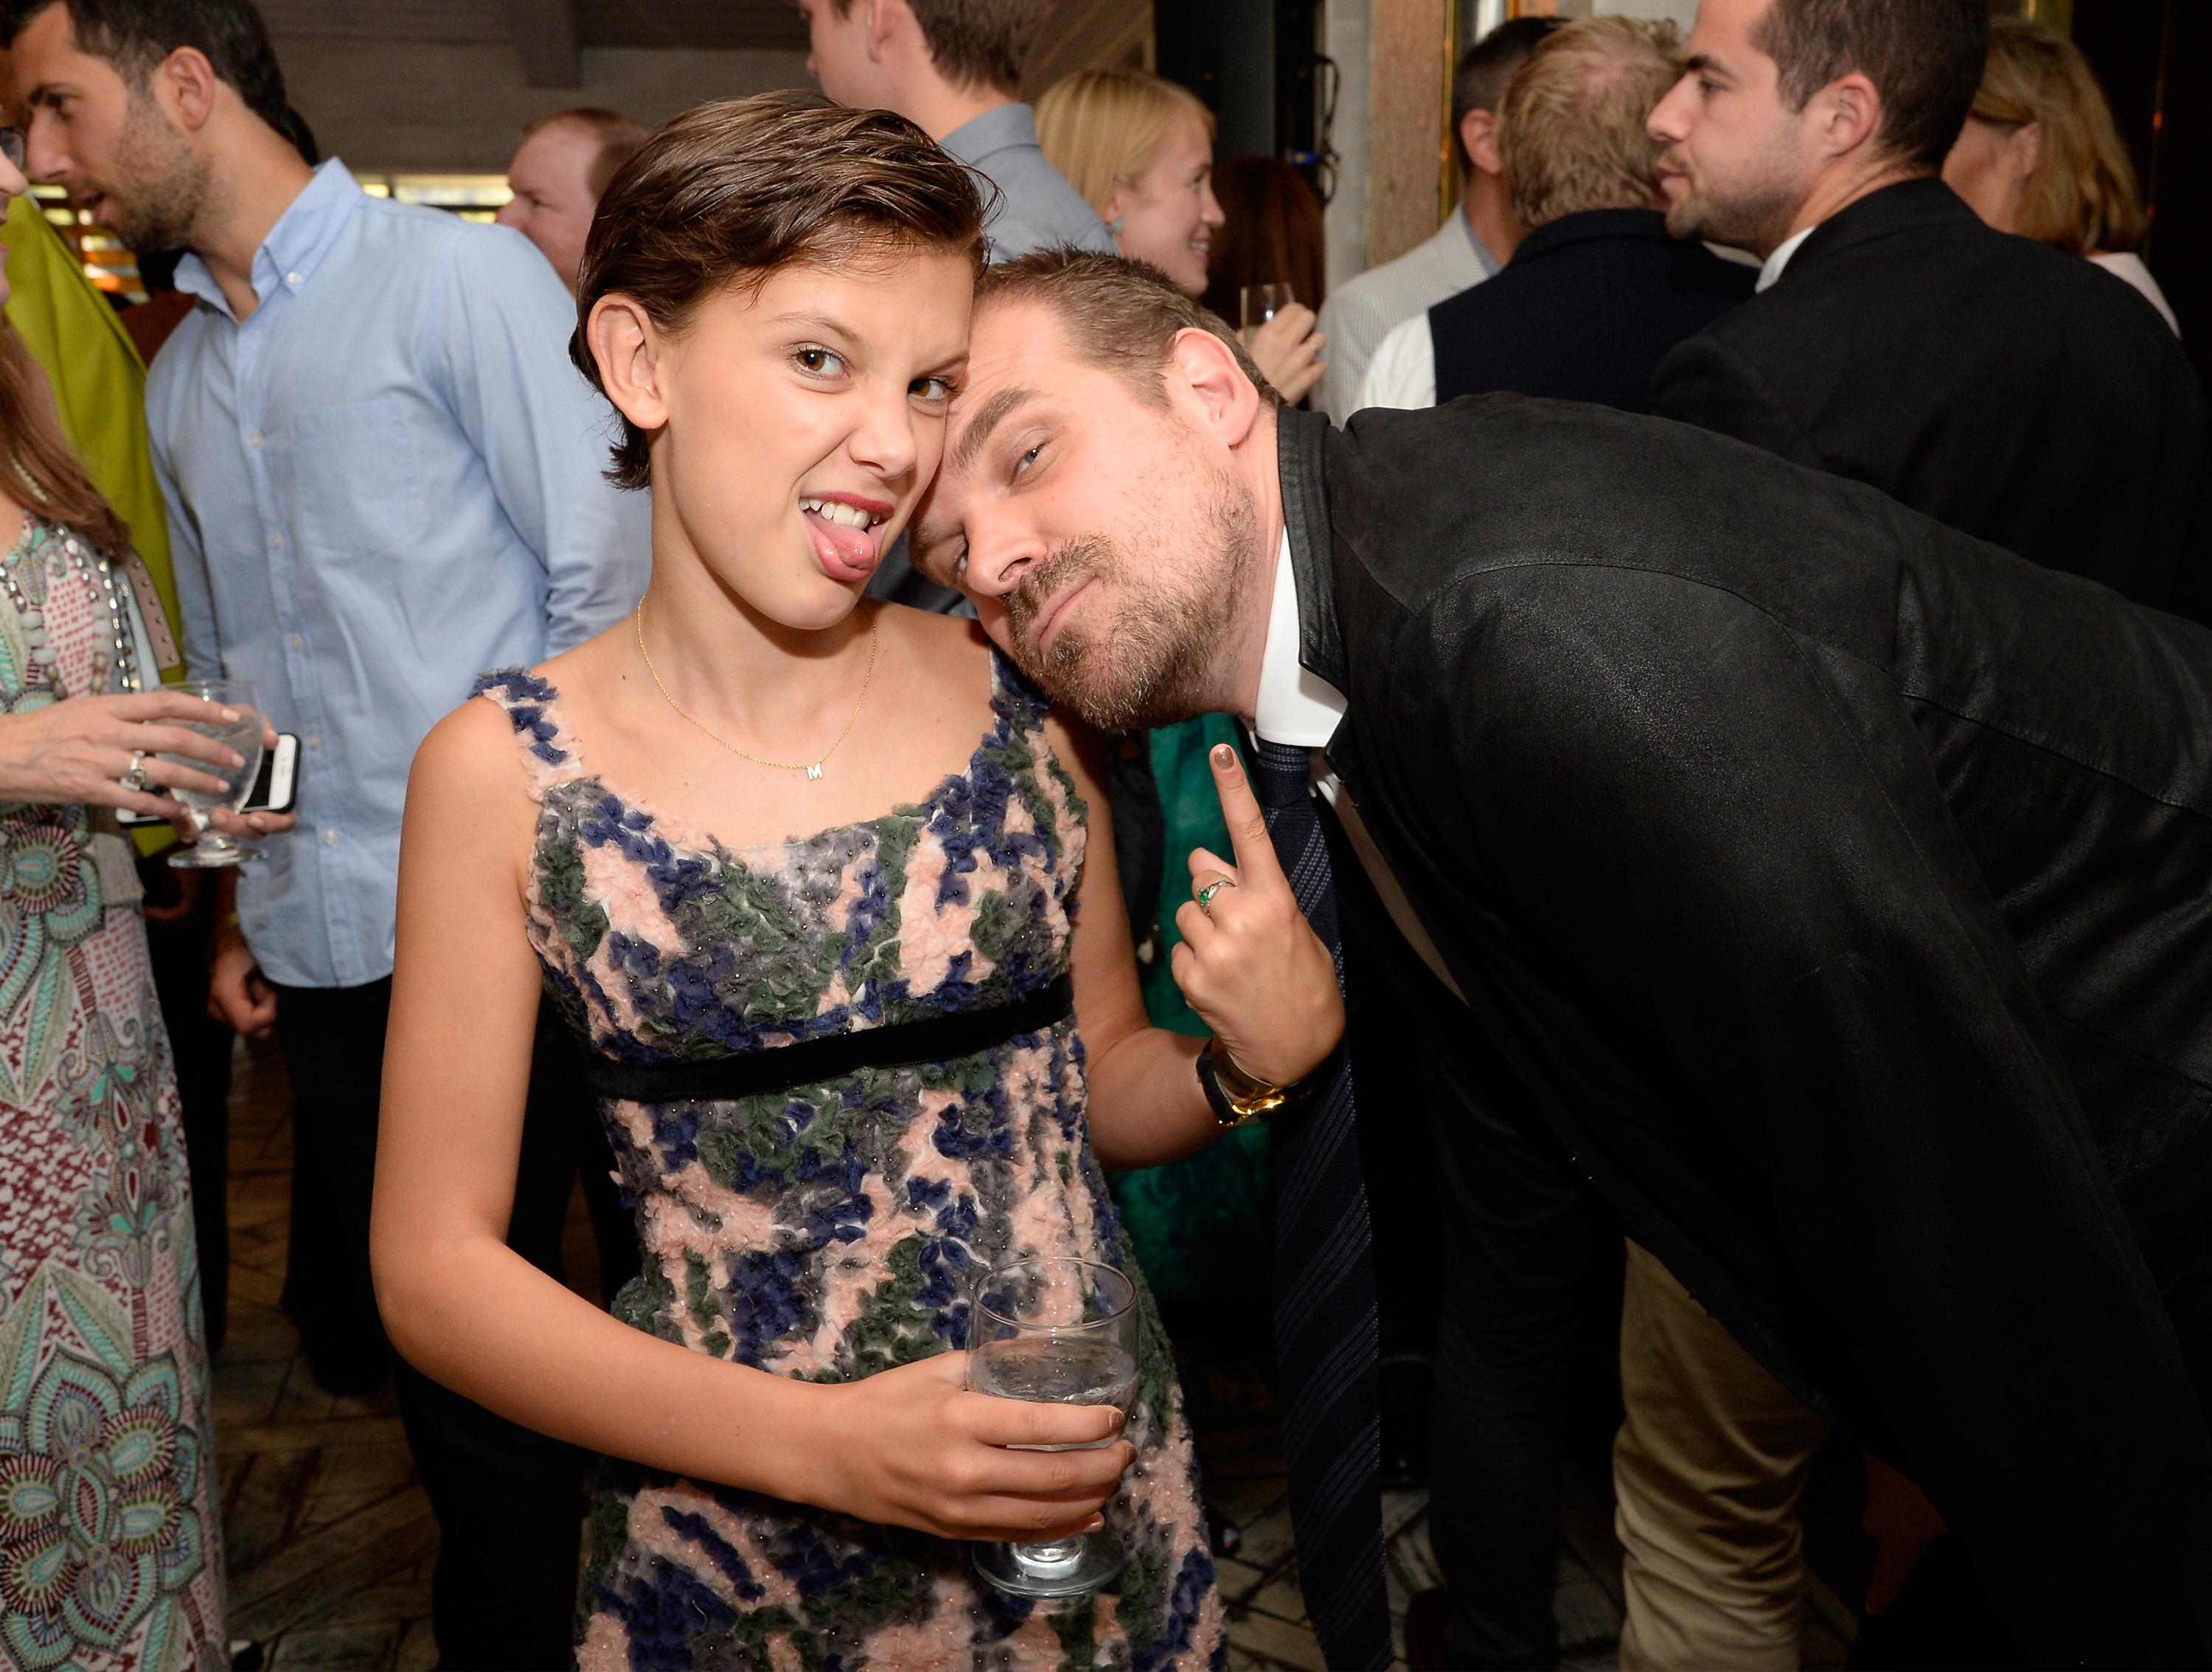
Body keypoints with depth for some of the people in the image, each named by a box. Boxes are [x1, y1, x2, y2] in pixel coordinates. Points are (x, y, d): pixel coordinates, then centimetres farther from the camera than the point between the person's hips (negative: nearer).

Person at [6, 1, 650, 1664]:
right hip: (319, 952, 7)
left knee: (475, 1380, 0)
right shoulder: (181, 374, 18)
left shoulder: (463, 279, -3)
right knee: (352, 1337, 14)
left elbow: (610, 580, -8)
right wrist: (245, 898, 18)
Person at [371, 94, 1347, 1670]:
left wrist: (1256, 1054, -16)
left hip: (1097, 1512, 3)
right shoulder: (504, 770, -12)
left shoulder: (1024, 692, -8)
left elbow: (1104, 1091, 5)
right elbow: (436, 1264, -8)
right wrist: (819, 1442, -18)